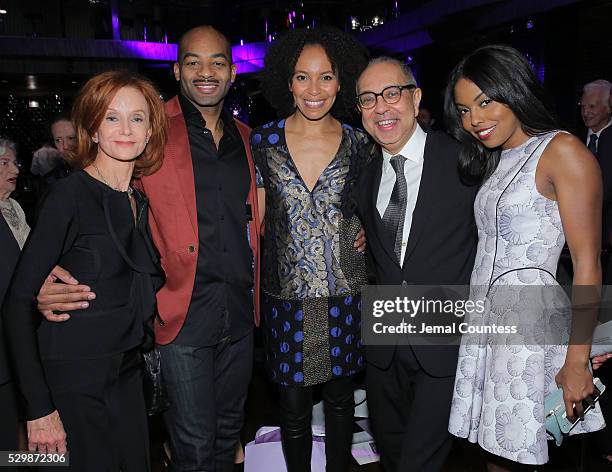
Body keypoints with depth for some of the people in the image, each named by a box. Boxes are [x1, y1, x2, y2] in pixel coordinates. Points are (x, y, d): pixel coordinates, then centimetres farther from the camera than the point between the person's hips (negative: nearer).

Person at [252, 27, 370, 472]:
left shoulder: (360, 144, -1)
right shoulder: (263, 142, -3)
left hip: (344, 294, 1)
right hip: (286, 297, 0)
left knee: (340, 397, 18)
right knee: (294, 407, 11)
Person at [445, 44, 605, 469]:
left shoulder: (563, 151, -8)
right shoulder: (494, 161, 15)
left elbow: (587, 263, -12)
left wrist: (577, 360, -16)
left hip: (532, 320, -7)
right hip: (483, 319, 7)